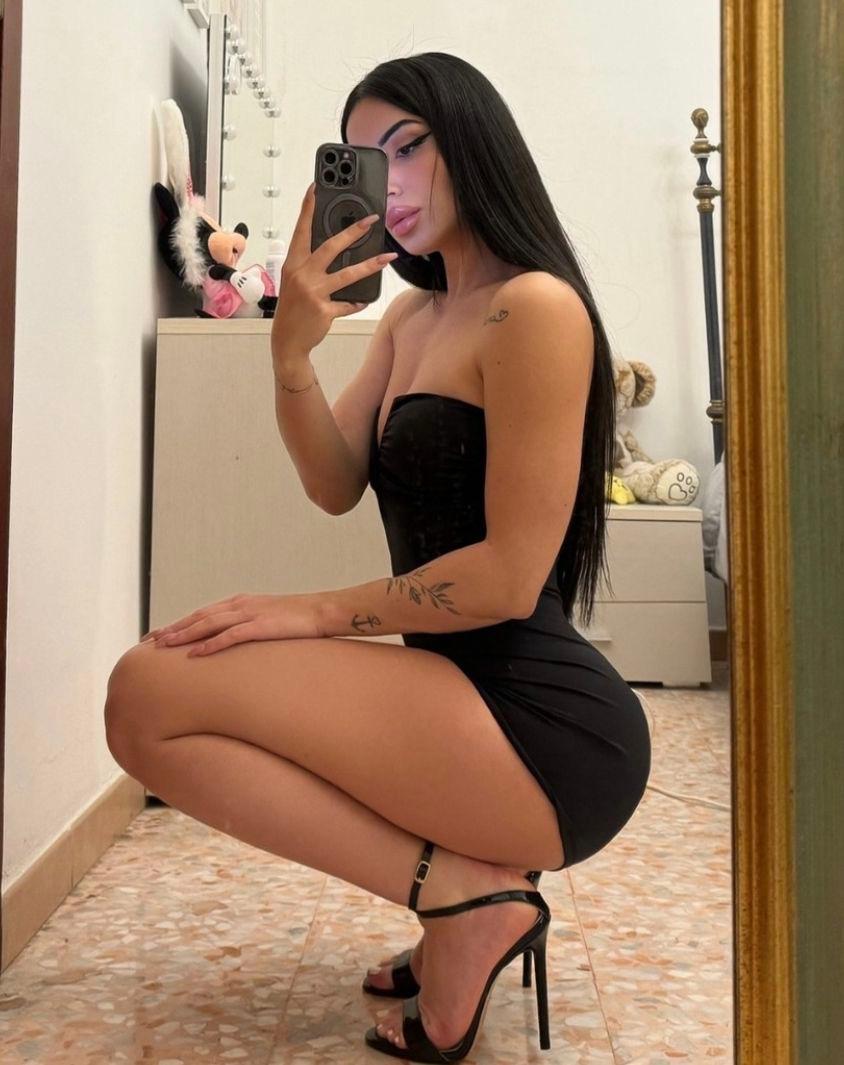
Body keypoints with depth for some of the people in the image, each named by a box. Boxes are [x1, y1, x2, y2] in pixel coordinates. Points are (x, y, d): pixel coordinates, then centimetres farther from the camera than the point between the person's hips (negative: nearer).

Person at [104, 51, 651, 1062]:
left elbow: (510, 576, -16)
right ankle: (468, 884, 10)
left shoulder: (534, 305, -11)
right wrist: (292, 350, -9)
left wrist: (319, 614, -8)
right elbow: (337, 485, 7)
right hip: (466, 692, 10)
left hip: (545, 730, -10)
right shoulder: (411, 313, 16)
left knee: (150, 693, -17)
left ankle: (461, 893, -8)